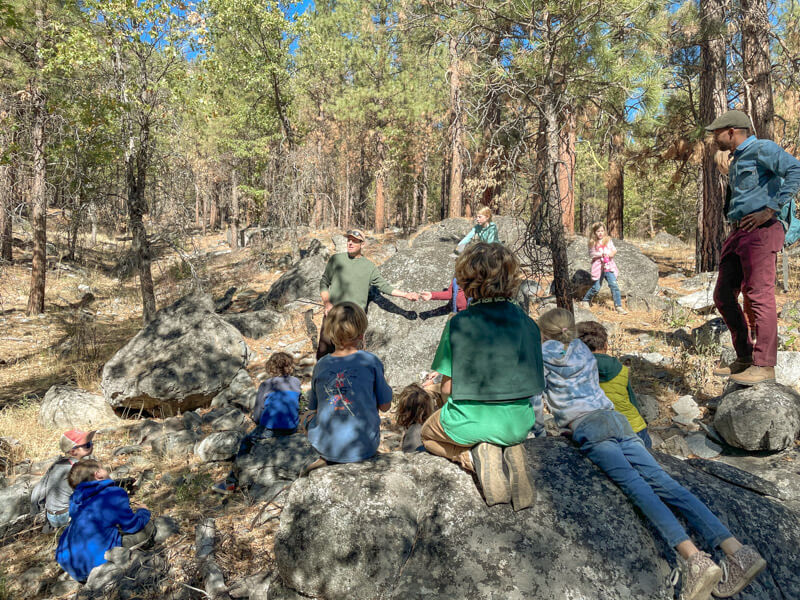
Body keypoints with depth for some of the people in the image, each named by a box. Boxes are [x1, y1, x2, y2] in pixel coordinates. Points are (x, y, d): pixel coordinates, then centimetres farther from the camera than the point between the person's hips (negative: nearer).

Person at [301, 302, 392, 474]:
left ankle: (326, 460, 9)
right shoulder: (371, 361, -9)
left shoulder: (321, 365, -4)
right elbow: (385, 406, -1)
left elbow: (313, 407, 9)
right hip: (364, 447, 0)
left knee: (308, 416, 30)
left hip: (325, 445, 0)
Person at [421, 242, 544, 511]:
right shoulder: (527, 323, -4)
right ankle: (512, 452, 4)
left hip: (470, 423, -3)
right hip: (517, 423, 4)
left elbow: (447, 387, -10)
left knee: (428, 434, 30)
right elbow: (532, 382, 2)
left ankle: (476, 455, -1)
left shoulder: (458, 324, -15)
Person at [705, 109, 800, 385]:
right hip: (737, 233, 10)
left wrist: (770, 210, -21)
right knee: (723, 295, 7)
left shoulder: (761, 149, -4)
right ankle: (744, 358, 16)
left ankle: (764, 366, -7)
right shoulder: (735, 161, 24)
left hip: (761, 231, -10)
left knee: (759, 297, -11)